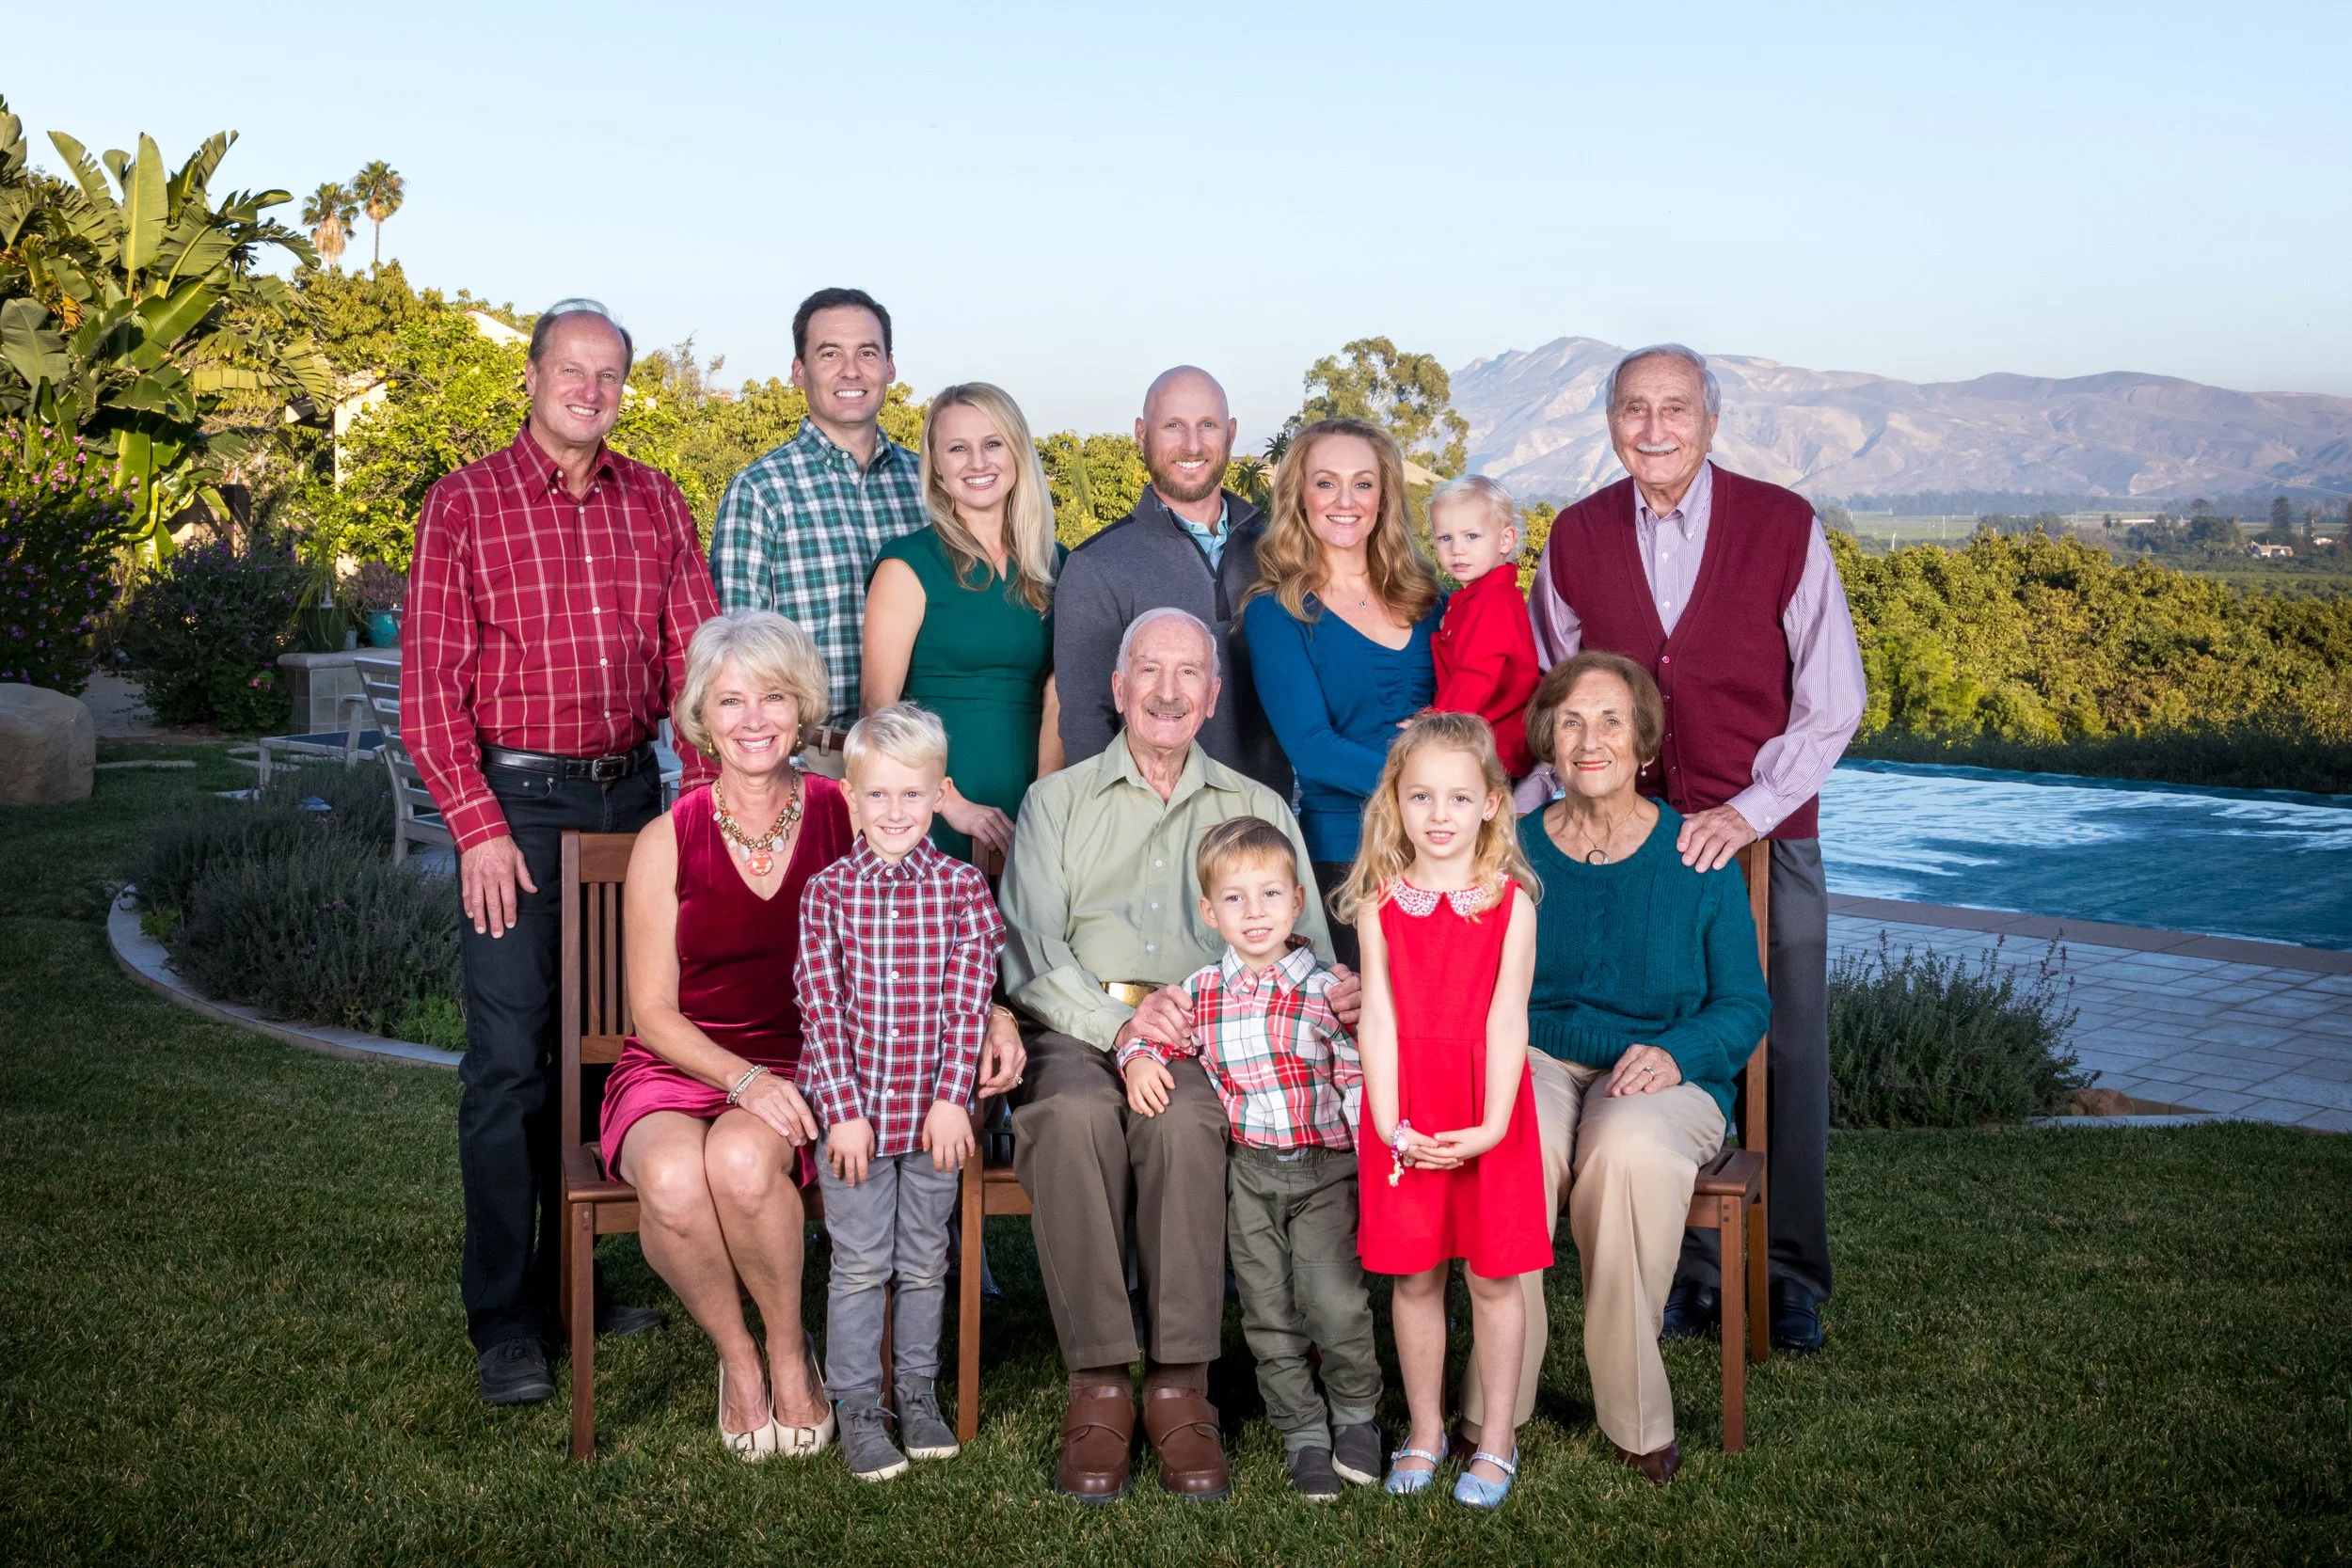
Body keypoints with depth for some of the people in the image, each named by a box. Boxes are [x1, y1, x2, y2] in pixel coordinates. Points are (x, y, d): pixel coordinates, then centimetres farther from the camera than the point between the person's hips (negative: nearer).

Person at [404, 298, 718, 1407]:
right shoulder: (465, 505, -1)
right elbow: (429, 687, -4)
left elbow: (694, 660, 8)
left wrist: (703, 794, -3)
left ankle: (572, 1280, 22)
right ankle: (503, 1320, 4)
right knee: (509, 1054, -5)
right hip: (514, 798, -4)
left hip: (630, 796, 4)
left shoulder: (656, 507, 9)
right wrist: (479, 826, -12)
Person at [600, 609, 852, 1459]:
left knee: (743, 1160, -34)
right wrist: (746, 1078, -16)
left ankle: (790, 1351, -5)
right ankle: (736, 1355, -2)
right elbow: (655, 1011, 0)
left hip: (803, 1067, 0)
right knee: (672, 1178, -33)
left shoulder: (844, 818, 3)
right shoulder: (668, 841, 1)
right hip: (679, 1069, 1)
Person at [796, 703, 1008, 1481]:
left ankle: (919, 1394, 28)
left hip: (933, 1111, 1)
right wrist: (843, 1109, -12)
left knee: (925, 1262, 13)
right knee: (860, 1265, 5)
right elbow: (823, 1007, -6)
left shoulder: (962, 888, -2)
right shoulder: (827, 892, -3)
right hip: (853, 1109, -1)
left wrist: (951, 1098, -11)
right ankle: (859, 1409, 17)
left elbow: (969, 1002, -5)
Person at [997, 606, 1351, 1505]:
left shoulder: (1257, 809, 24)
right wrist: (1115, 1022, -14)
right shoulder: (1055, 802, 20)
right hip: (1079, 1032, 0)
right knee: (1075, 1115, -35)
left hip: (1211, 1037, 0)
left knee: (1180, 1118, -35)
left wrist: (1331, 993, -9)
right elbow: (1029, 950, 6)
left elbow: (1306, 943, 17)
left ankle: (1180, 1386, -29)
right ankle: (1098, 1387, -27)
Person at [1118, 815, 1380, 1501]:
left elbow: (1361, 1081, -2)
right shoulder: (1200, 992, 4)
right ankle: (1304, 1432, 22)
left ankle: (1355, 1413, 15)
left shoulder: (1326, 990, -3)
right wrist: (1139, 1060, -8)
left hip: (1325, 1166, -3)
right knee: (1269, 1312, 7)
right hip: (1247, 1168, 3)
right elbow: (1154, 1036, 16)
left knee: (1334, 1300, -10)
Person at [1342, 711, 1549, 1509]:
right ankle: (1425, 1431, 26)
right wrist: (1389, 1123, -13)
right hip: (1404, 1118, 1)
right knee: (1414, 1277, 10)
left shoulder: (1511, 902, -4)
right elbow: (1378, 1018, -4)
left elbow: (1506, 1017, -9)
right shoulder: (1380, 907, 0)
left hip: (1487, 1118, -1)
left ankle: (1497, 1439, 21)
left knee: (1493, 1277, 7)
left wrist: (1492, 1125, -16)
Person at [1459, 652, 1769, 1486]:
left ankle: (1636, 1417, -20)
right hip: (1532, 1064, 1)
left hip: (1664, 1077, -1)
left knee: (1632, 1149, -37)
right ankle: (1493, 1412, -22)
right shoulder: (1510, 850, 9)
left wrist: (1674, 1054, -16)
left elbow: (1744, 1005, 4)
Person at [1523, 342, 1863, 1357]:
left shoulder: (1784, 526, -4)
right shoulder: (1576, 539, 4)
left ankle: (1791, 1275, 18)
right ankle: (1686, 1267, 18)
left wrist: (1748, 810, -14)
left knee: (1790, 1058, 3)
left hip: (1766, 836, -1)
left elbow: (1832, 700, -4)